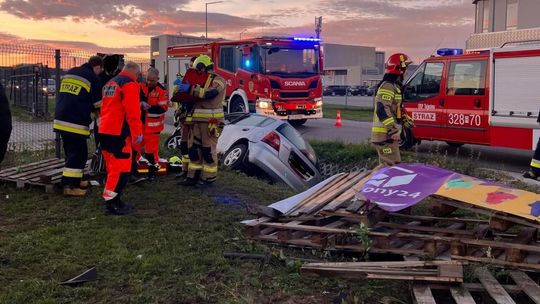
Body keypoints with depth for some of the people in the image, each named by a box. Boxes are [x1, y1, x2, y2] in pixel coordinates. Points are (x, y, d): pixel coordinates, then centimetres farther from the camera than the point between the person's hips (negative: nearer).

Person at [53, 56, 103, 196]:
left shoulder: (70, 73, 15)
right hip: (76, 123, -8)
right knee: (78, 153, 0)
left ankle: (75, 180, 29)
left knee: (71, 151, 19)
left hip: (60, 120, 8)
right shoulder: (93, 78, -6)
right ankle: (70, 185, 0)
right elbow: (97, 104, -4)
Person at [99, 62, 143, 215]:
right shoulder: (130, 84, -9)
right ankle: (112, 202, -10)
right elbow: (133, 111, -18)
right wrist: (138, 133, -15)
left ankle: (113, 200, 20)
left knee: (113, 166, 15)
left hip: (104, 130, 10)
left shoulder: (110, 83, 21)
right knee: (121, 167, -8)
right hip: (118, 132, -10)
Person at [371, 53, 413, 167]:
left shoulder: (394, 86, 19)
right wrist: (393, 129, -29)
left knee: (394, 165, 17)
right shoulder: (388, 86, -15)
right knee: (391, 167, -13)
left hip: (389, 134, 11)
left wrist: (405, 119, 30)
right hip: (385, 135, -11)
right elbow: (382, 110, -26)